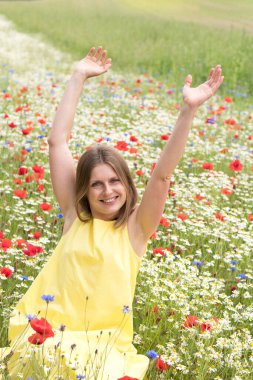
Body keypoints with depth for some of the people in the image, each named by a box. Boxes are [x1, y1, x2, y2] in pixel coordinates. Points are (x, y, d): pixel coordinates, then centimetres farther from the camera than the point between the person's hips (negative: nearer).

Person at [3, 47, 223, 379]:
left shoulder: (135, 227, 2)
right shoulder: (75, 215, 6)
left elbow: (162, 175, -11)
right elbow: (57, 141, 4)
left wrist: (189, 109, -20)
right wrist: (79, 77, 4)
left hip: (106, 345, 0)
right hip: (52, 334, 0)